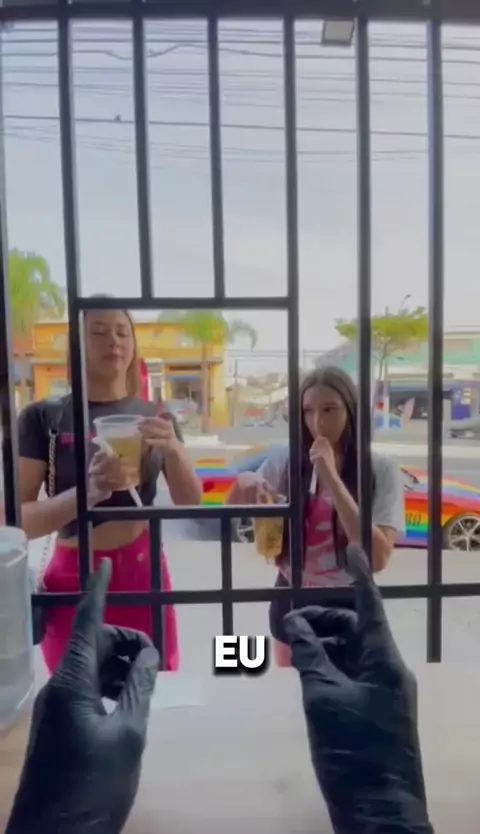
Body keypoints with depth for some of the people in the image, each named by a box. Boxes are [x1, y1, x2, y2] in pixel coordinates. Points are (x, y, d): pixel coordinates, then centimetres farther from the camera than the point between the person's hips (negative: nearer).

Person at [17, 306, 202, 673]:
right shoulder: (43, 417, -6)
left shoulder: (155, 417, 3)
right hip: (74, 578, -2)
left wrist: (173, 450, -21)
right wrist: (87, 492, -29)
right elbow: (18, 521, -11)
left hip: (144, 573, 3)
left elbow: (191, 503, -1)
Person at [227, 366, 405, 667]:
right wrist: (244, 483, -23)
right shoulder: (285, 461, -7)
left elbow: (378, 558, -23)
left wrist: (332, 478, -28)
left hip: (349, 607, -2)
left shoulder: (381, 469, -14)